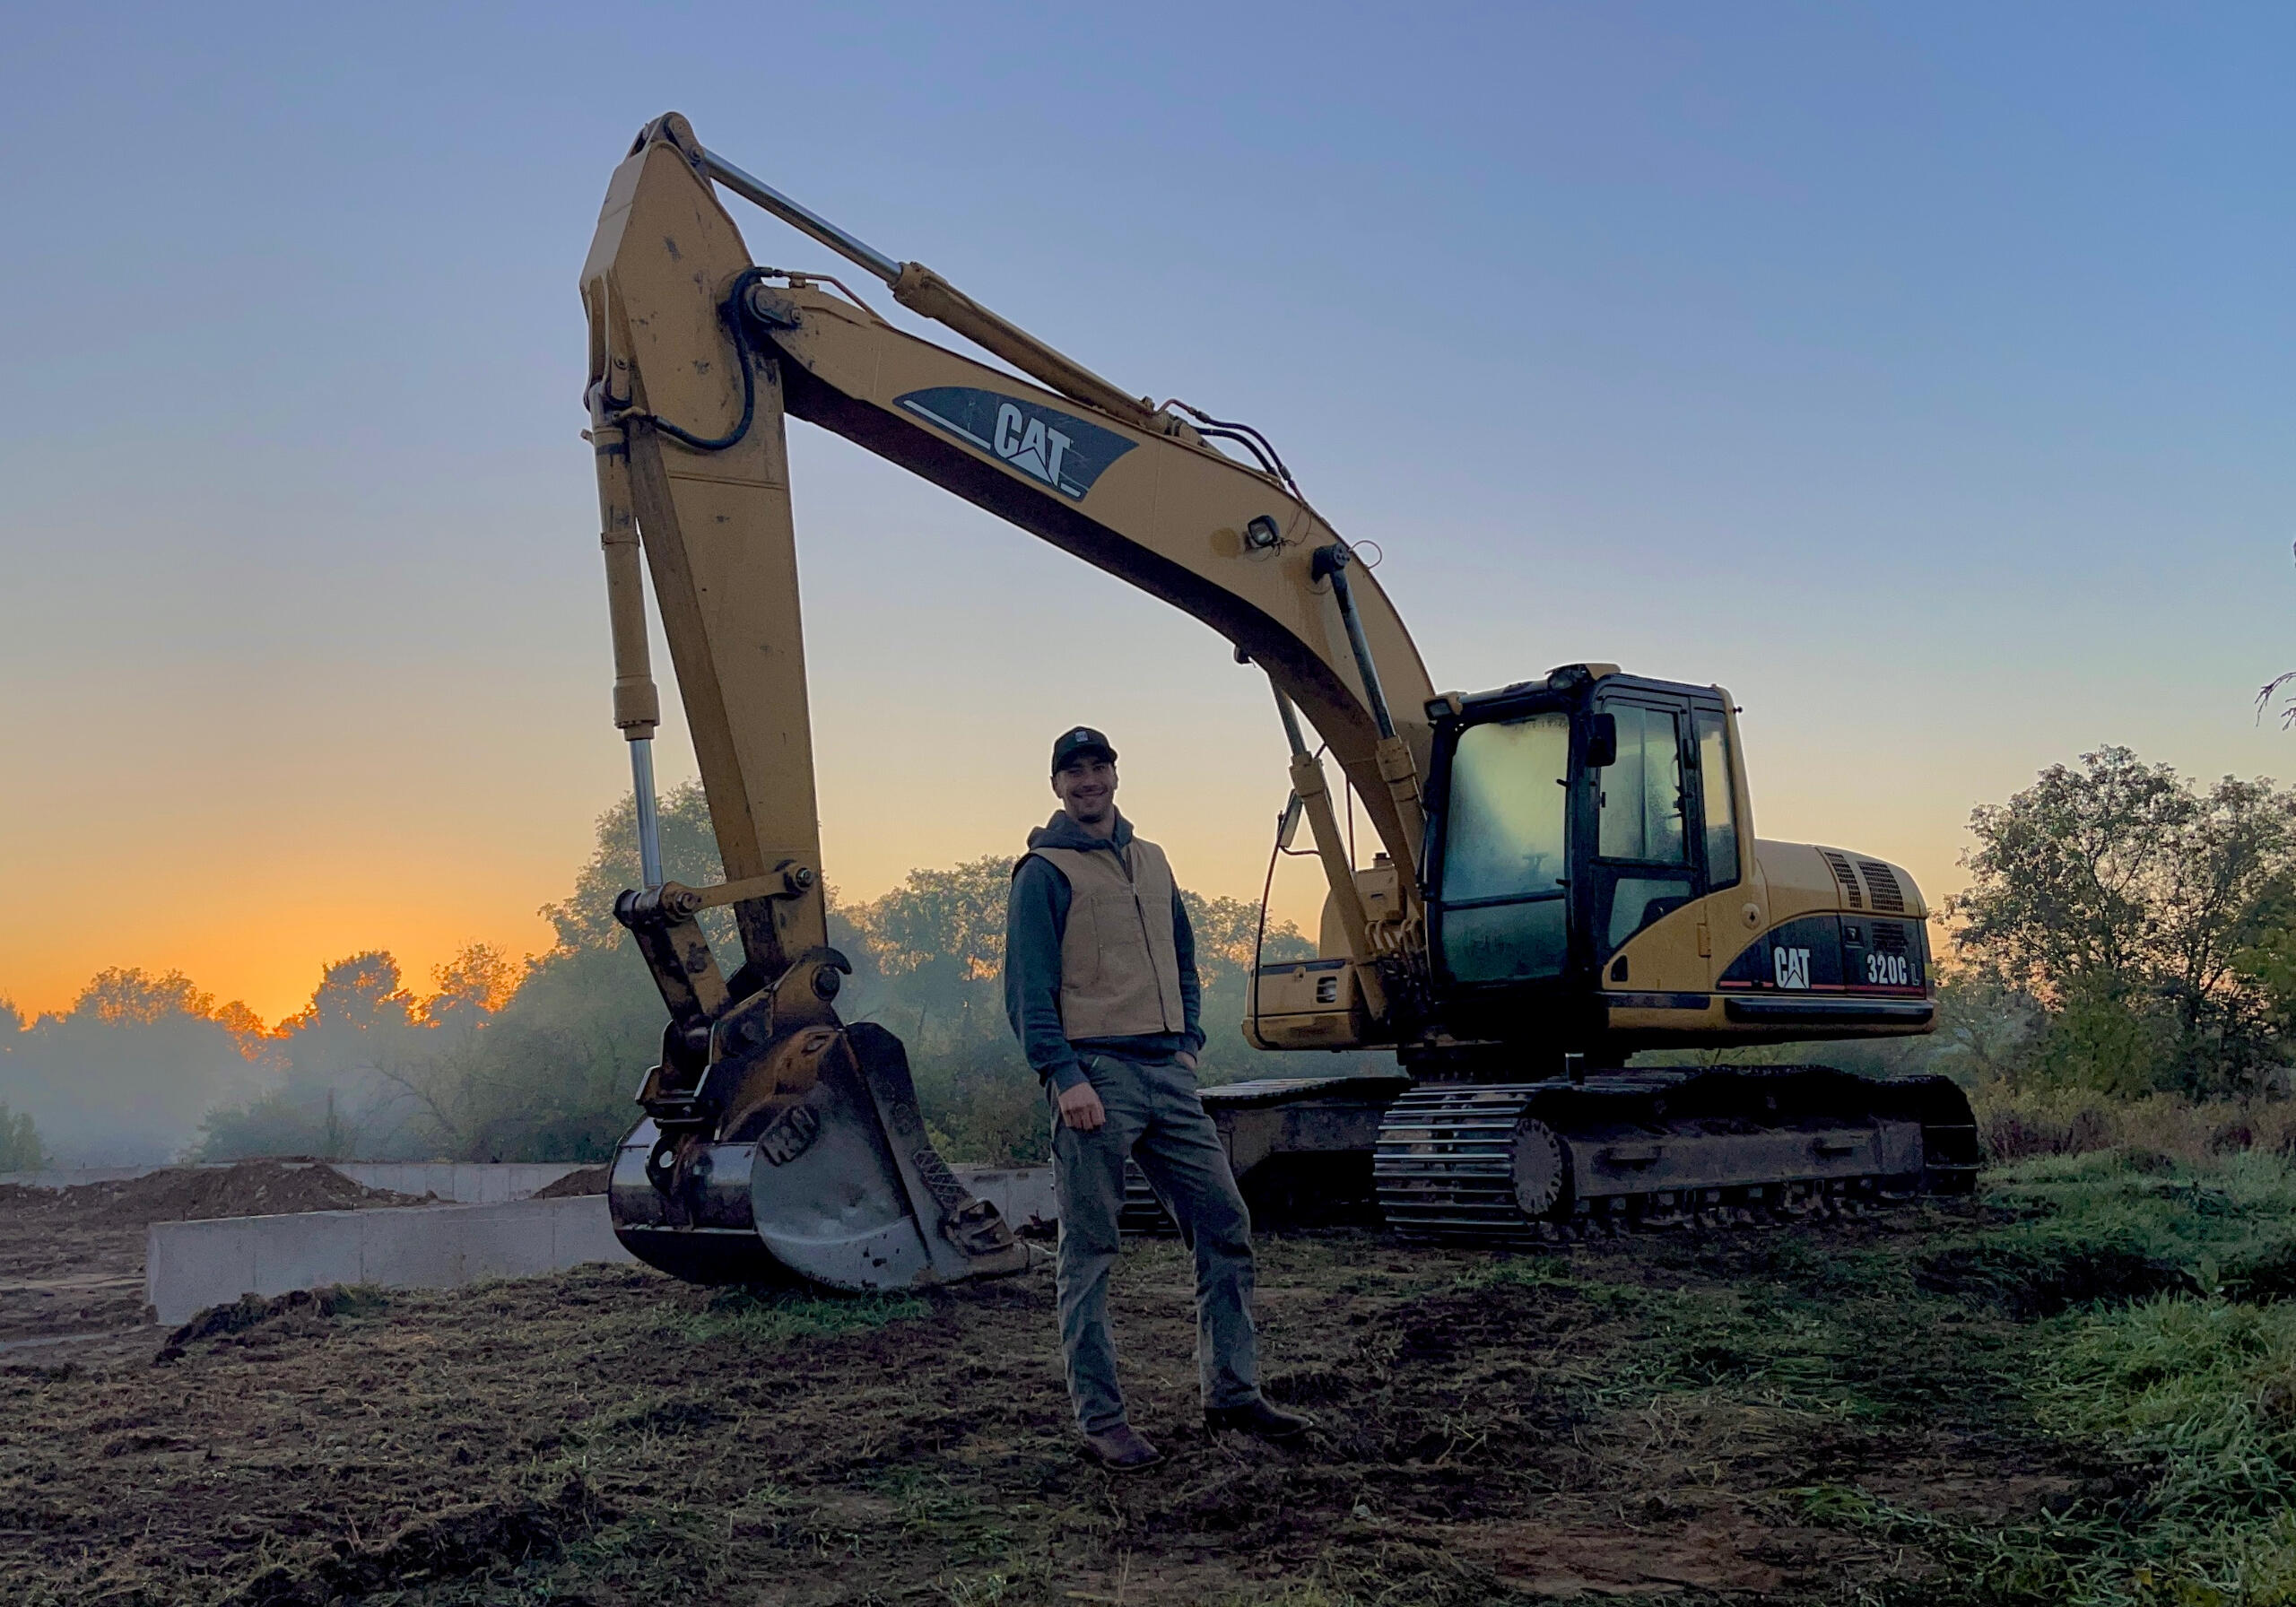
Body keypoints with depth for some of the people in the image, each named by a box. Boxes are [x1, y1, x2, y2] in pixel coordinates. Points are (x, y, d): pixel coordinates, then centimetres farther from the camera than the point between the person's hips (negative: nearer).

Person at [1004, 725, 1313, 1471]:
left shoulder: (1151, 862, 18)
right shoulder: (1045, 872, -3)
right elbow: (1028, 989, -9)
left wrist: (1189, 1042, 12)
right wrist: (1064, 1076, -18)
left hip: (1167, 1075, 7)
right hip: (1095, 1077, -7)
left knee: (1224, 1225, 7)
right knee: (1088, 1254, 0)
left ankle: (1231, 1392, 17)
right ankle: (1101, 1418, 7)